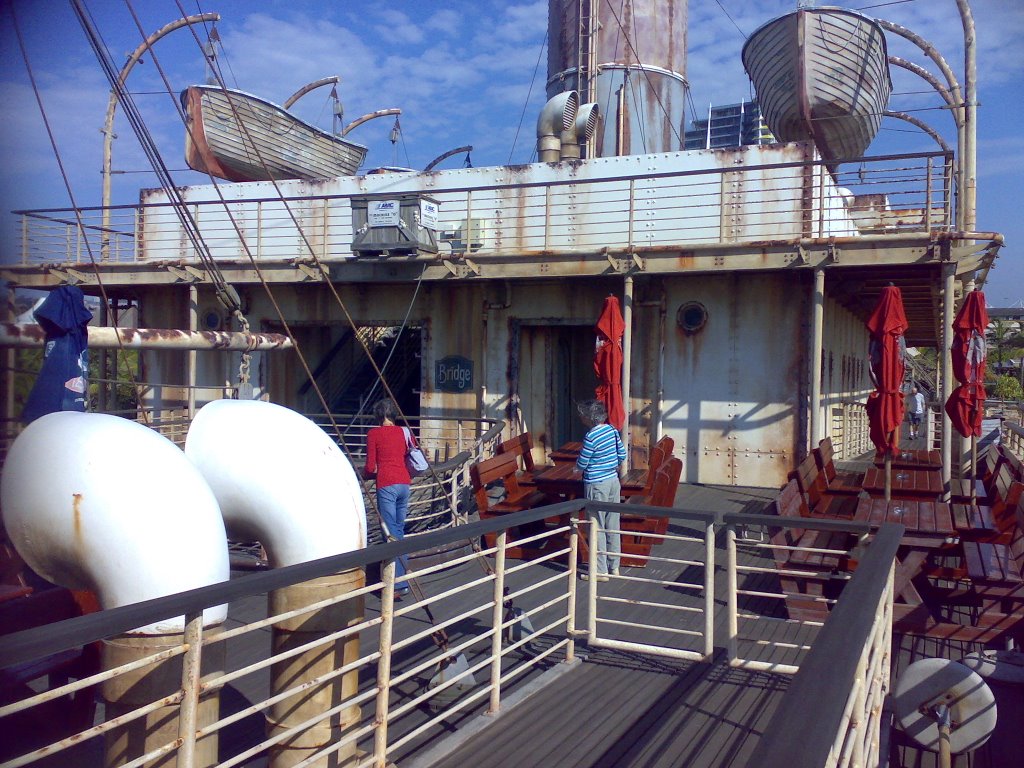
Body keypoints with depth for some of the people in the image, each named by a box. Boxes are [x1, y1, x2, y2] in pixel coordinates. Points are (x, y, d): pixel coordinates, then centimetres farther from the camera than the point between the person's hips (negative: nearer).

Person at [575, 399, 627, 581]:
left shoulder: (591, 436, -20)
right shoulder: (612, 430, 3)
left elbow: (581, 464, -15)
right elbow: (622, 455, 9)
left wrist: (577, 464, 7)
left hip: (597, 485, -8)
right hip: (614, 481, 8)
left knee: (597, 527, 1)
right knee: (613, 525, 14)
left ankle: (601, 571, 6)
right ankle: (614, 567, 23)